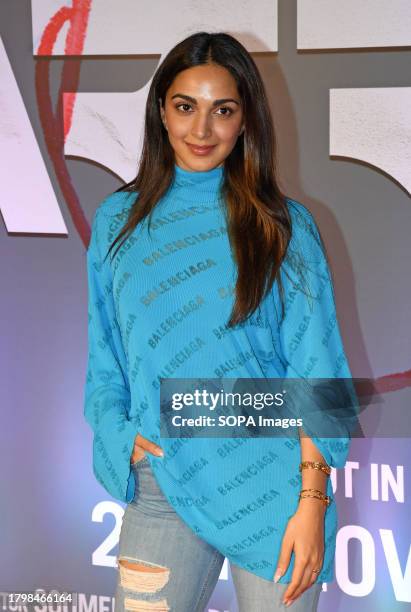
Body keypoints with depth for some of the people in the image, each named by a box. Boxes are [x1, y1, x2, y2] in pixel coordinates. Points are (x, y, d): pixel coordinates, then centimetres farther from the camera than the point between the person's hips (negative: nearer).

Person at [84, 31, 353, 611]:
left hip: (273, 488, -1)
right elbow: (105, 356, 12)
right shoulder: (118, 220, 6)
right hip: (161, 488, 2)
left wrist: (312, 501, -11)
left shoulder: (285, 226, -1)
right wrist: (122, 435, -6)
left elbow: (315, 368, -4)